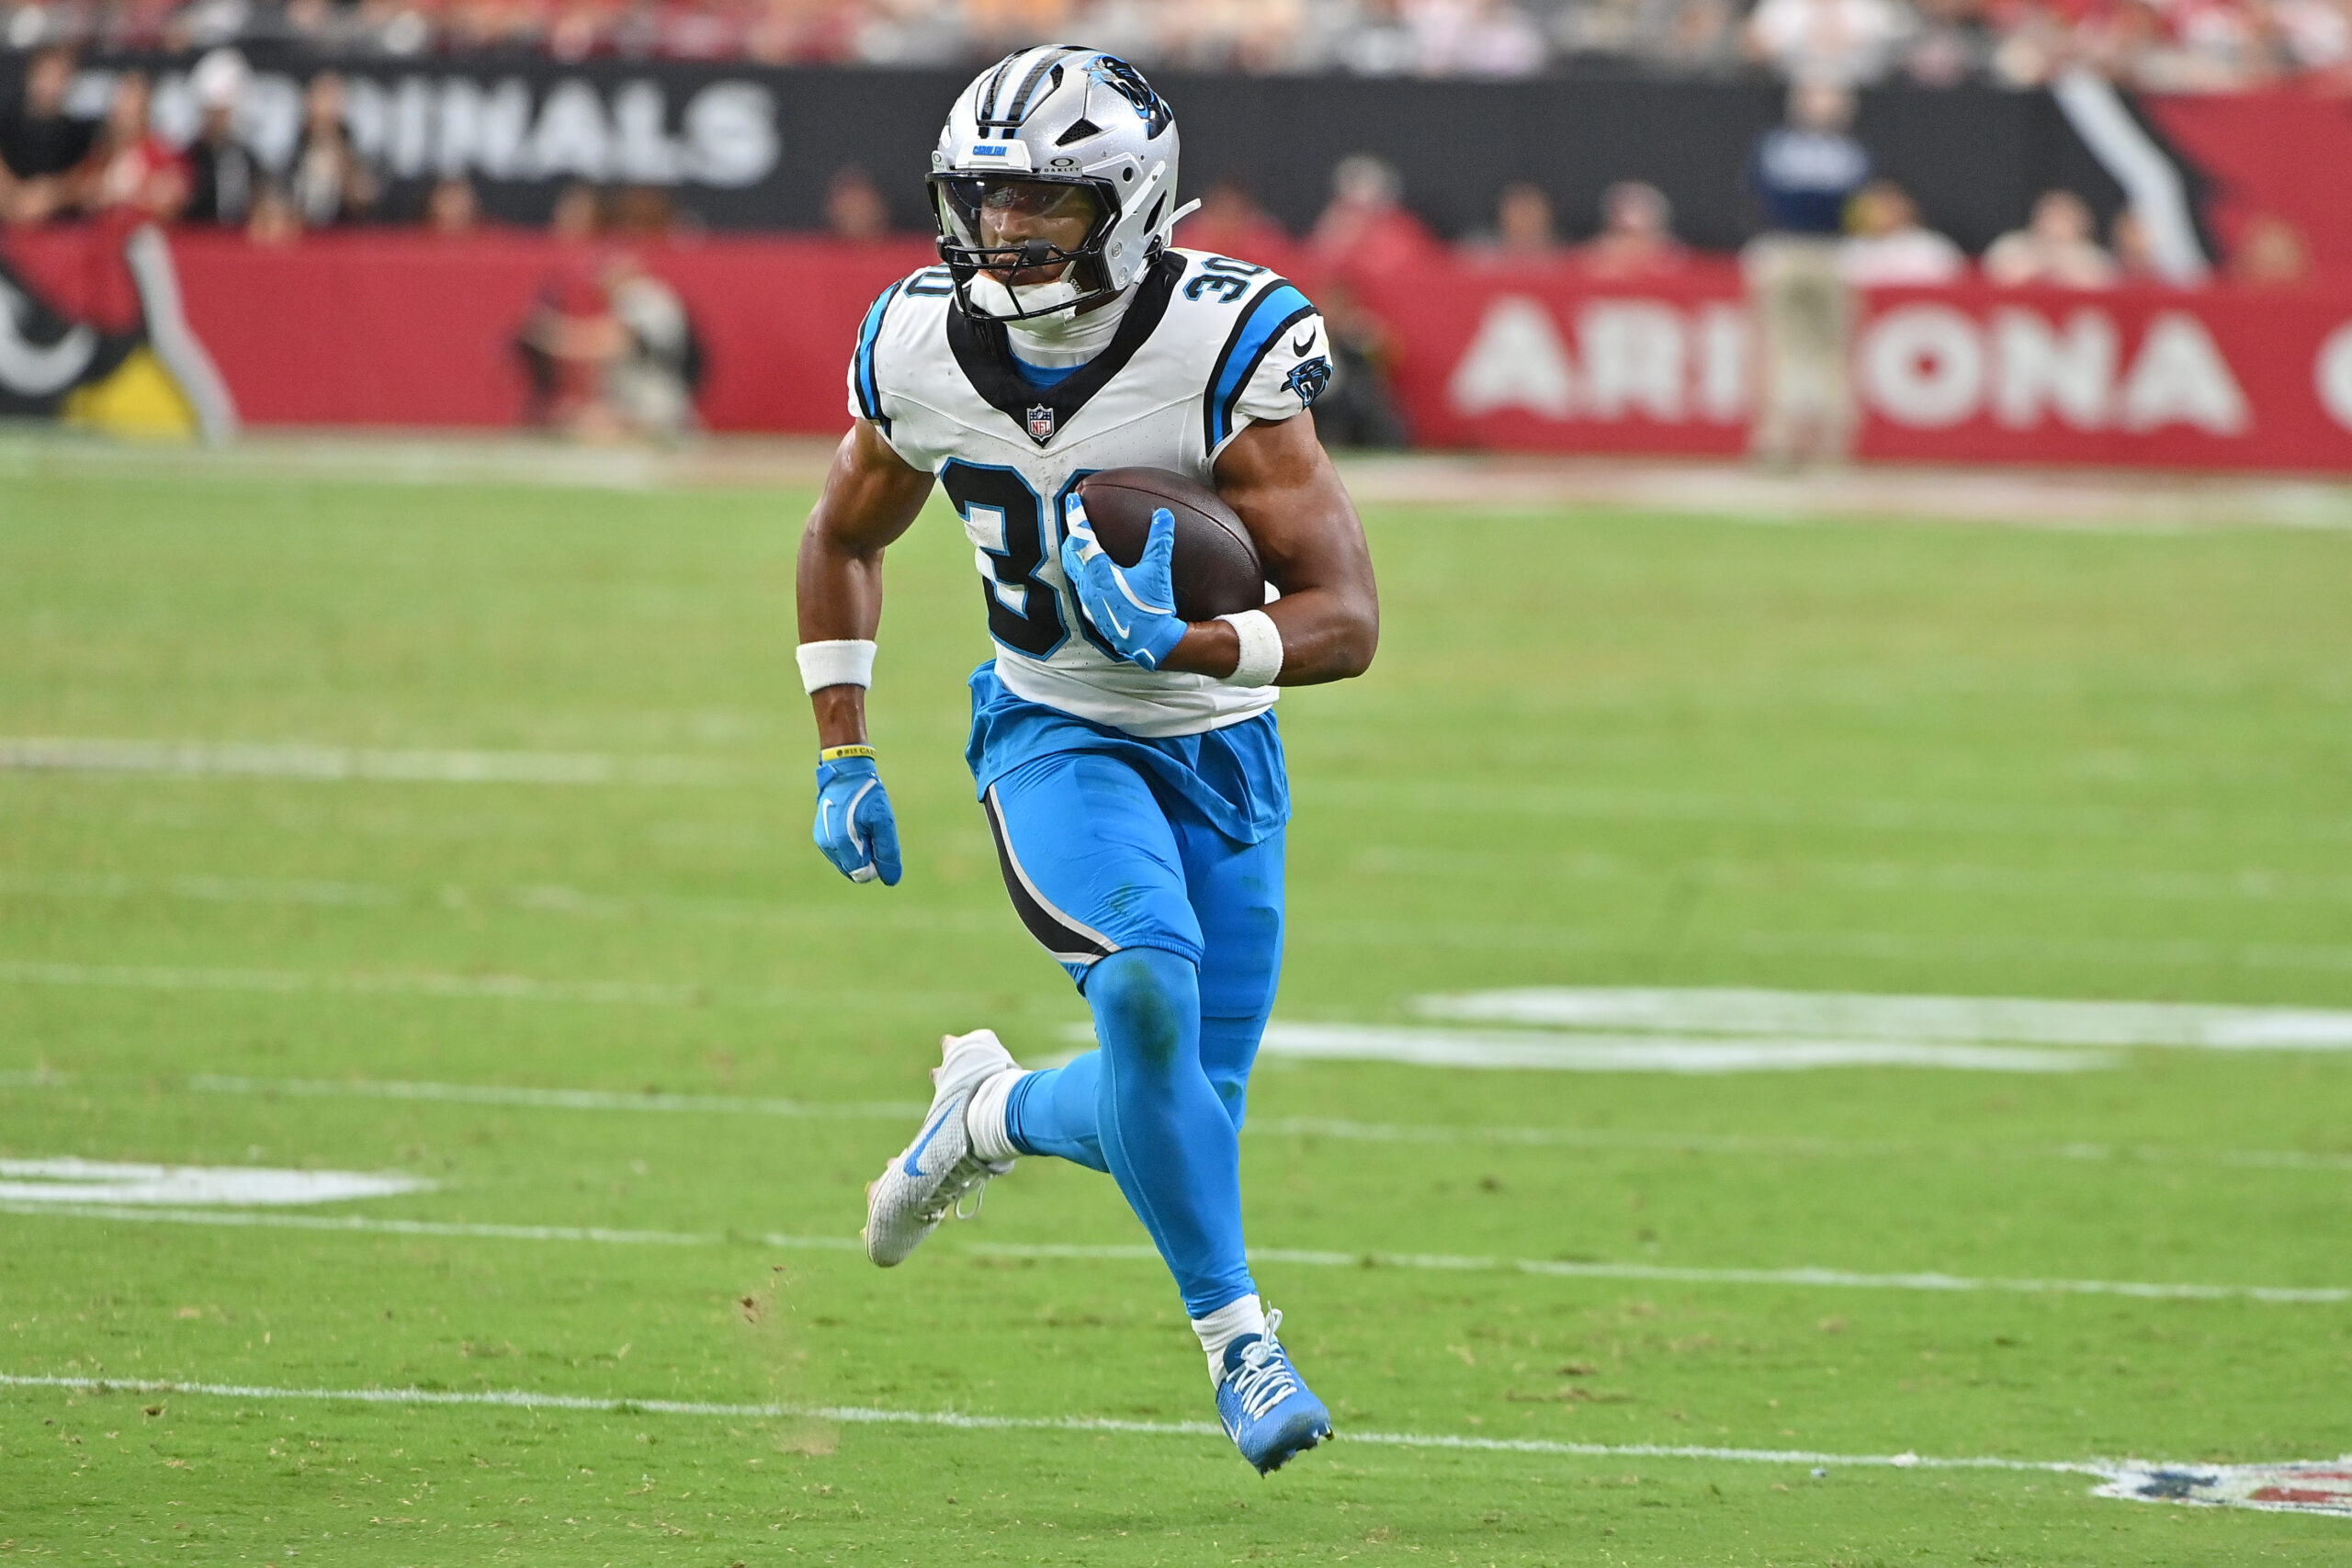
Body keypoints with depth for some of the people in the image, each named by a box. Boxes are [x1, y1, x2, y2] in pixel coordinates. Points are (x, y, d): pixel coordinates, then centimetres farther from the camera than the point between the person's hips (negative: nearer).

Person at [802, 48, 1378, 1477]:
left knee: (1184, 1112, -1)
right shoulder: (925, 350, -10)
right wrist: (843, 759, 6)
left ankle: (993, 1115, 32)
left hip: (1219, 750, 0)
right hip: (1055, 735, 0)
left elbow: (1349, 620, -22)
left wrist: (1181, 645, -39)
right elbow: (844, 540, 12)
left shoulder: (1222, 351, -21)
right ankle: (1237, 1335, -14)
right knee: (1150, 980, -28)